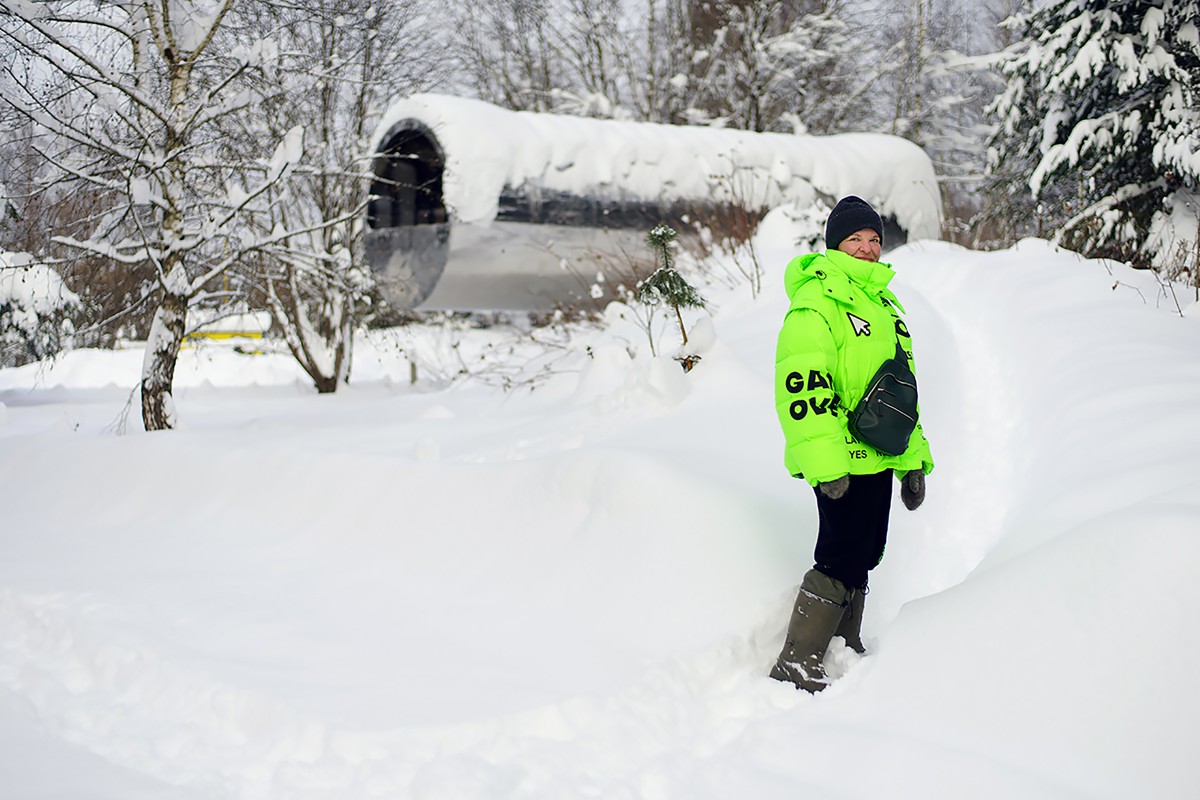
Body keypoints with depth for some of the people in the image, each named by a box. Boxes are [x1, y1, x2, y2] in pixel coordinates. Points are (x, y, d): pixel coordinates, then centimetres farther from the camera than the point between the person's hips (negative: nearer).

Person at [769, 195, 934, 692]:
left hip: (877, 459, 9)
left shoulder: (883, 303, 18)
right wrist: (825, 463, -26)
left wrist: (913, 460, 22)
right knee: (840, 560, -8)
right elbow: (801, 385, -21)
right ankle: (796, 665, -2)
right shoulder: (815, 301, -11)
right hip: (842, 462, -9)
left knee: (862, 557, 14)